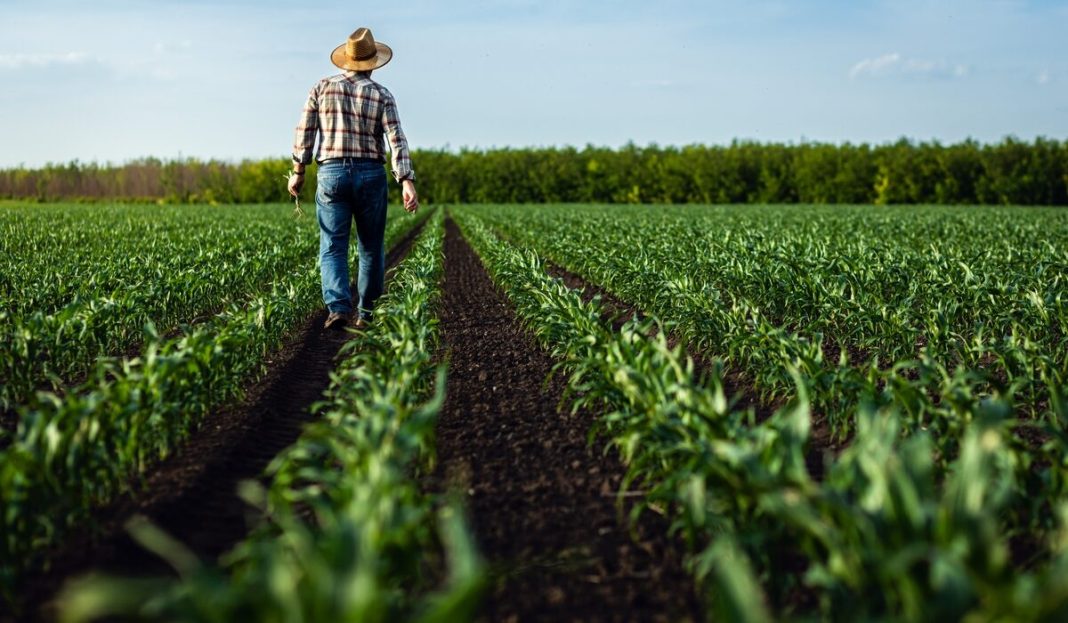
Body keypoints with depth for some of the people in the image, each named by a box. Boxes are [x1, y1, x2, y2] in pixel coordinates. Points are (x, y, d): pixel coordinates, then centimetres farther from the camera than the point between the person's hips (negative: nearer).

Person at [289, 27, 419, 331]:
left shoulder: (322, 88, 3)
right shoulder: (381, 95, 0)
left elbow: (305, 132, 3)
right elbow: (396, 139, -9)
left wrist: (298, 171, 13)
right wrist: (407, 182, -13)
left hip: (331, 173, 0)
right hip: (370, 175, 0)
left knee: (333, 248, 0)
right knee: (371, 248, 12)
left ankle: (339, 308, -19)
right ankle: (367, 314, 19)